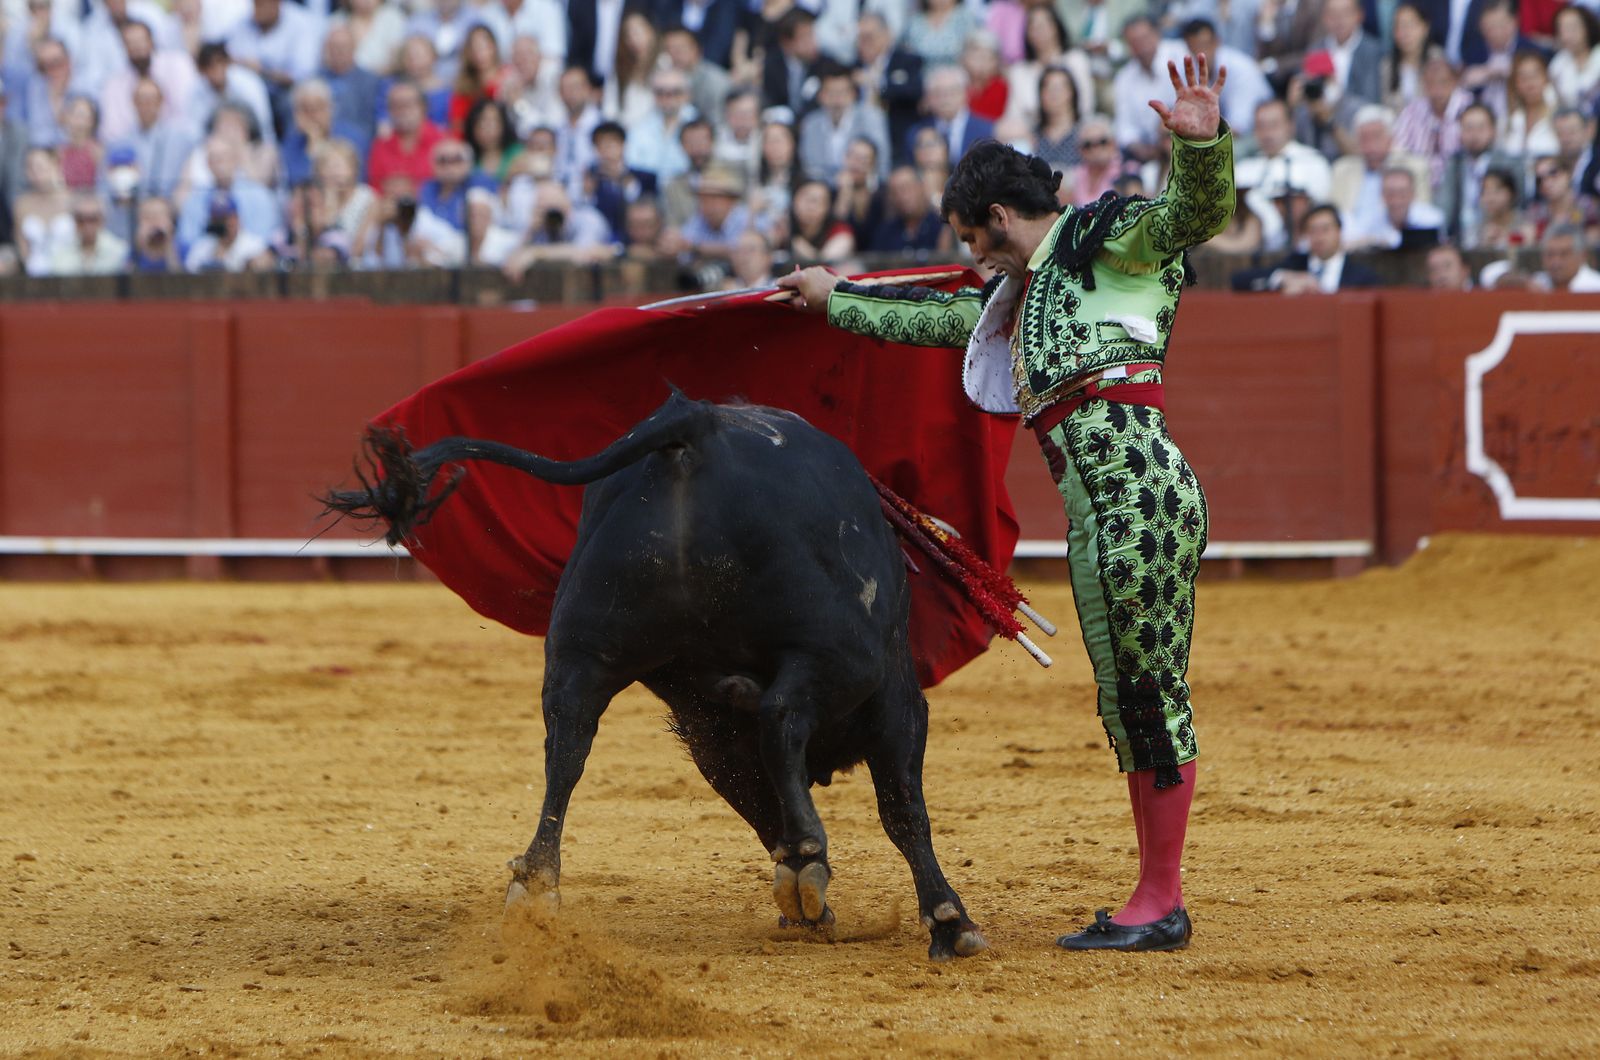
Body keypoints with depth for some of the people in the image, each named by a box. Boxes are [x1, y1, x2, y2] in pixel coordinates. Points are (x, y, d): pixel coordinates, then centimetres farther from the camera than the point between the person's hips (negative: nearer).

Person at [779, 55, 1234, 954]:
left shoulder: (1107, 240, 4)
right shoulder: (1017, 293, 29)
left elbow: (1202, 212, -11)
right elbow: (929, 319, 45)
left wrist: (1203, 143, -31)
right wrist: (835, 300, 55)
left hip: (1138, 474, -9)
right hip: (1091, 505, 9)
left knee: (1153, 690, -6)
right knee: (1128, 700, 10)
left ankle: (1163, 903, -4)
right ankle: (1153, 897, 13)